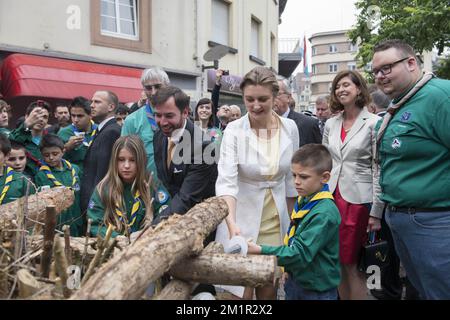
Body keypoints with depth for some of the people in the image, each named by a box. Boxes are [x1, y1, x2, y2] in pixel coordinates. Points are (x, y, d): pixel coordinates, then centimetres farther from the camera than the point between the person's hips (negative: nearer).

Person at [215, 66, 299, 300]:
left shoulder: (290, 128, -3)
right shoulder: (234, 130, -14)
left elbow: (292, 177, 7)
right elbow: (226, 181, -23)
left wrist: (291, 219, 12)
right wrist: (231, 223, -37)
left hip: (276, 220, 3)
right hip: (241, 218, -3)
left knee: (269, 289, 14)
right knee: (241, 291, 5)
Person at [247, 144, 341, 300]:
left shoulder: (325, 214, -25)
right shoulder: (303, 201, -1)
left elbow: (301, 253, -27)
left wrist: (261, 251, -30)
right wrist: (288, 269, 9)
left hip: (317, 290, -7)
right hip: (295, 281, 7)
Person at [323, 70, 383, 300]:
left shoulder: (373, 123, -6)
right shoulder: (330, 124, 10)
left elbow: (378, 169, -8)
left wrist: (376, 212, -11)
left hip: (358, 200, -5)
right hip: (331, 197, 5)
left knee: (354, 264, 3)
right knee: (338, 262, 12)